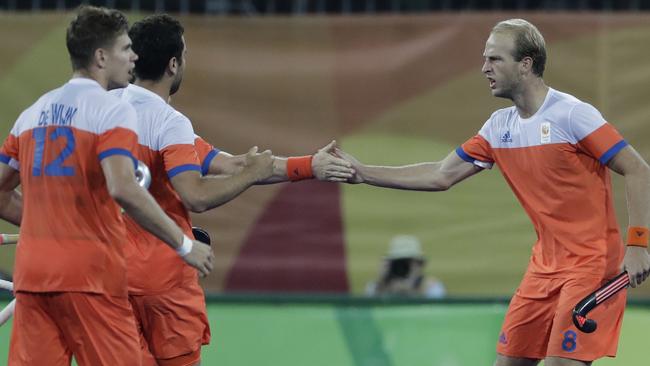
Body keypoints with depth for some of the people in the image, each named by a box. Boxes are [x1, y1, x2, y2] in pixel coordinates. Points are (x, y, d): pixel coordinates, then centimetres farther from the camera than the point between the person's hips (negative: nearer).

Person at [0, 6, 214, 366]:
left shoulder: (34, 112, 14)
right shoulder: (112, 110, -8)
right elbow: (123, 188, -22)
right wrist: (184, 244, -16)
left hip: (31, 276, 6)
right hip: (89, 275, -6)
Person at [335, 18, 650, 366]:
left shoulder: (572, 114, -14)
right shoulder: (499, 126, 8)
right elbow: (442, 175, 13)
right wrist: (363, 174, 8)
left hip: (591, 265, -8)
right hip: (545, 266, 8)